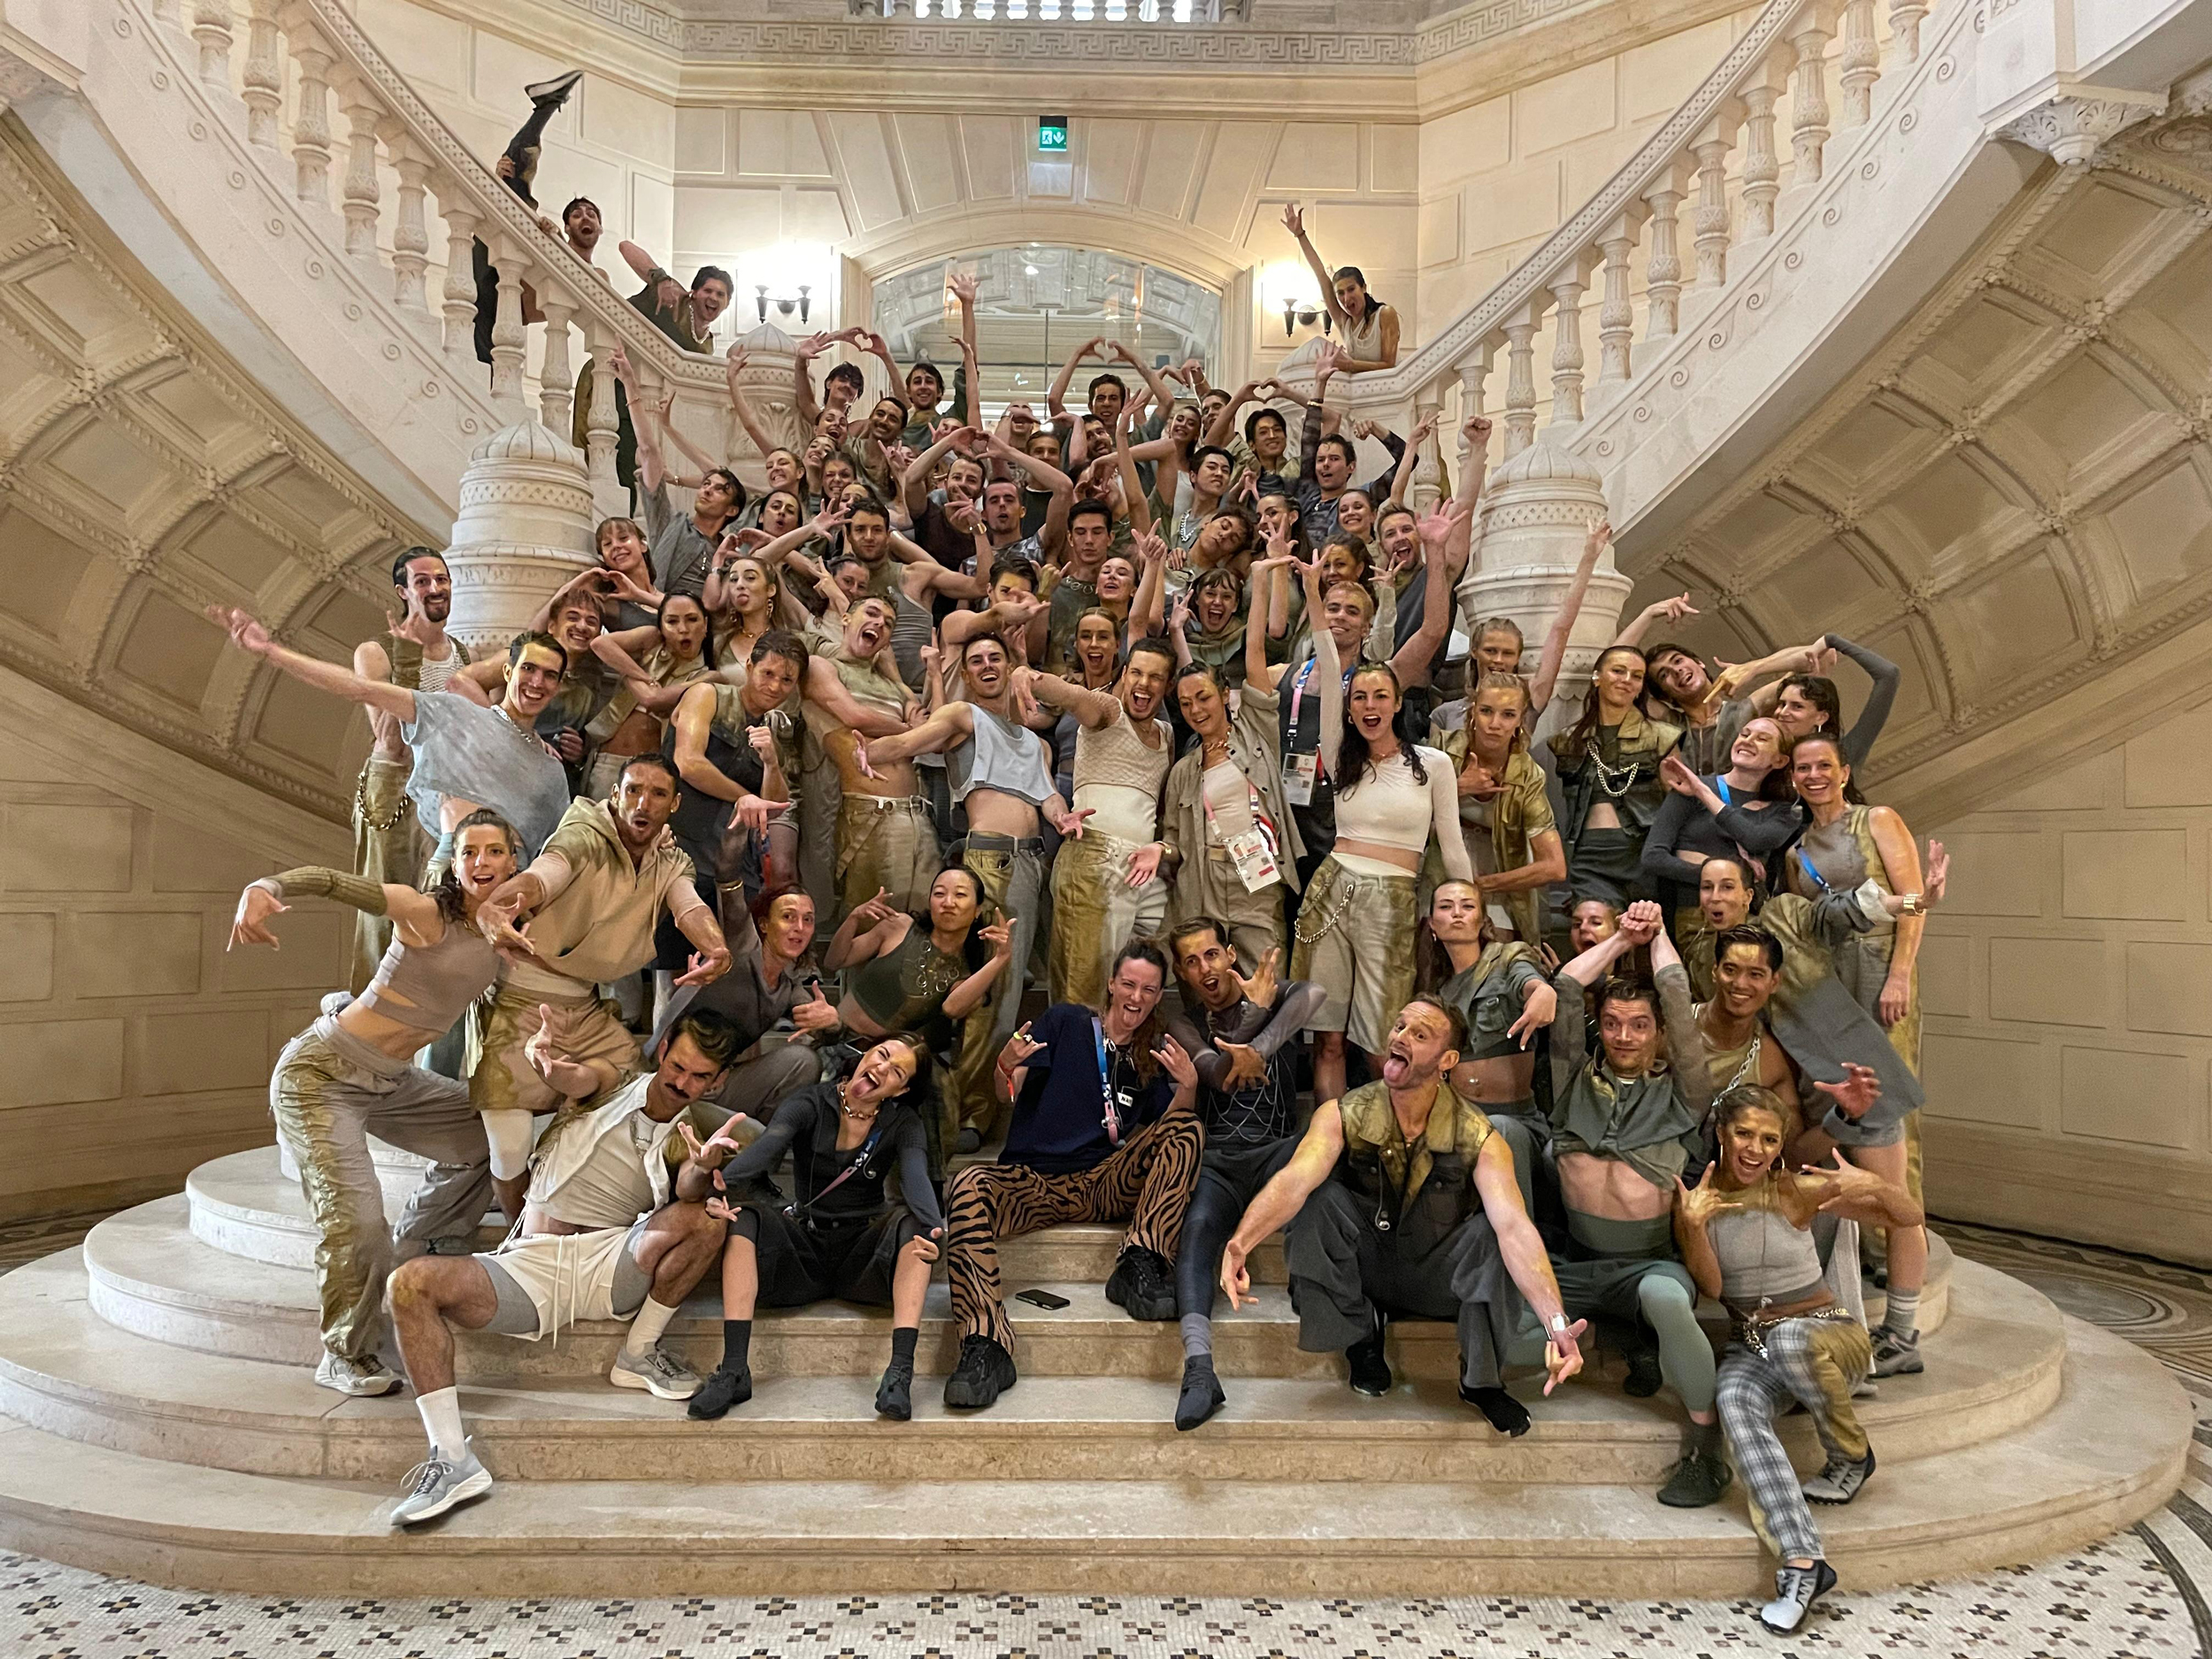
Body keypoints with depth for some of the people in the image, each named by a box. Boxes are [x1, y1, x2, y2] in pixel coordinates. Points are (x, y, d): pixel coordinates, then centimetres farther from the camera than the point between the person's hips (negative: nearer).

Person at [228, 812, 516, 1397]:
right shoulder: (426, 914, -19)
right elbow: (333, 881, -30)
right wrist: (263, 886, -49)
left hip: (392, 1082, 7)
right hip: (323, 1072, -7)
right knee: (355, 1215, -17)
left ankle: (410, 1245, 30)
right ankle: (345, 1355, 3)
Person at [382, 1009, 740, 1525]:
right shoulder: (609, 1082, 10)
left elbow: (692, 1191, -11)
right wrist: (539, 1055, -14)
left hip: (612, 1265, 0)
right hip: (530, 1264, 1)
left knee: (706, 1219, -27)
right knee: (411, 1283, -23)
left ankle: (639, 1355, -5)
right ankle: (452, 1459, -22)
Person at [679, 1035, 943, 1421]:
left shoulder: (903, 1124, 0)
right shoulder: (810, 1105, -3)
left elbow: (916, 1176, -21)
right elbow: (766, 1149, -23)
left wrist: (932, 1227, -44)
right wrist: (721, 1181, -46)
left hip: (862, 1259, 0)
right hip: (802, 1252, 0)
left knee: (911, 1224, -28)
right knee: (742, 1218, -25)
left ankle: (900, 1371, -36)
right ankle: (733, 1370, -29)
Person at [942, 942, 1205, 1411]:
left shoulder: (1155, 1054, 19)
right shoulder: (1065, 1022, 11)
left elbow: (1175, 1125, 6)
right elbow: (1010, 1094, 2)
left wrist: (1188, 1086, -14)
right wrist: (1006, 1067, -22)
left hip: (1108, 1186, 2)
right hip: (1034, 1179, -2)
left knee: (1188, 1130, -19)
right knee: (968, 1186, -33)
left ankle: (1139, 1266, -28)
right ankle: (985, 1346, -40)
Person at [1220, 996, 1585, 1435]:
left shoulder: (1478, 1139, -19)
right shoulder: (1342, 1116, -17)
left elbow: (1514, 1226, -35)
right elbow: (1294, 1181, -34)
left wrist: (1556, 1324, -51)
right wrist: (1240, 1243, -55)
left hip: (1438, 1280, -1)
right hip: (1363, 1268, 1)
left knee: (1488, 1231, -31)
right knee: (1322, 1197, -27)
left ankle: (1481, 1379, -9)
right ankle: (1360, 1341, -6)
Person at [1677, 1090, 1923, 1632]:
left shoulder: (1799, 1190, -8)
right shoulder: (1696, 1197, -2)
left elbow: (1910, 1217, -5)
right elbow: (1710, 1287, -9)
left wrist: (1873, 1184, -27)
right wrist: (1693, 1225, -26)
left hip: (1827, 1331, -1)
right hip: (1749, 1347, 2)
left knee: (1791, 1338, -37)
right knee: (1735, 1401, -32)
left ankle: (1852, 1457, -9)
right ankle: (1801, 1562, -38)